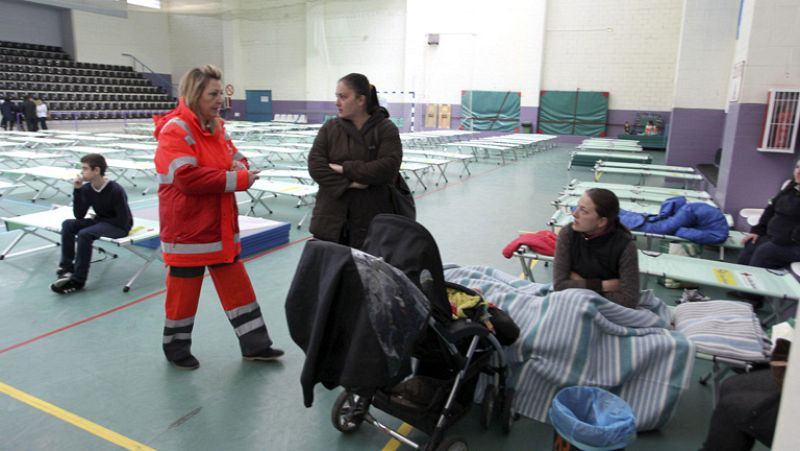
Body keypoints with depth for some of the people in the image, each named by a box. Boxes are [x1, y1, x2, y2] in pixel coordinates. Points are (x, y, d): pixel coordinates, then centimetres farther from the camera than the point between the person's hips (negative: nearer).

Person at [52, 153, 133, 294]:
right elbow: (79, 215, -5)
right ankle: (66, 269, -13)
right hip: (101, 222, 8)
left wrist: (98, 219, -11)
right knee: (68, 224, -12)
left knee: (85, 234, -28)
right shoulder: (87, 188, -3)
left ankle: (77, 281, -19)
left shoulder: (116, 190, -23)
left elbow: (123, 221, -21)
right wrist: (77, 190, -13)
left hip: (119, 227, -7)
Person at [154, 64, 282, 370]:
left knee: (237, 285, 11)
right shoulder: (175, 130, -16)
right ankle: (176, 348, 28)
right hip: (188, 229, -8)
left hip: (221, 227, 8)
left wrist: (240, 167, -9)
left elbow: (234, 158, 17)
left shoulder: (216, 127, 9)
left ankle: (254, 344, 21)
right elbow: (187, 177, -27)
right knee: (183, 289, 7)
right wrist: (236, 180, -24)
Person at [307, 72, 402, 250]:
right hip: (332, 218, 3)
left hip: (372, 221, -2)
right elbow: (315, 165, -3)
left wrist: (345, 169, -14)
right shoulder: (329, 128, 8)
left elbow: (388, 167, -14)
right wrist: (347, 183, -16)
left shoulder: (386, 129, -1)